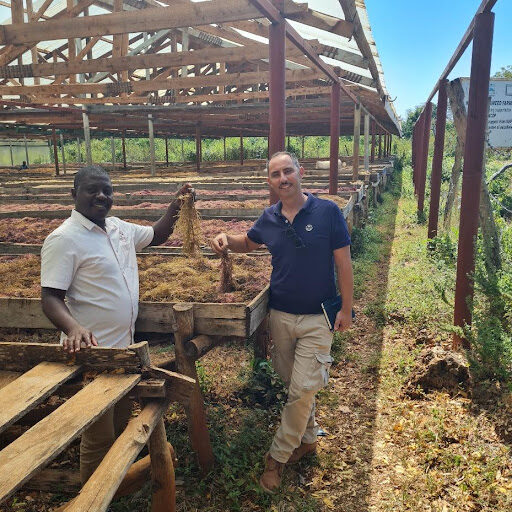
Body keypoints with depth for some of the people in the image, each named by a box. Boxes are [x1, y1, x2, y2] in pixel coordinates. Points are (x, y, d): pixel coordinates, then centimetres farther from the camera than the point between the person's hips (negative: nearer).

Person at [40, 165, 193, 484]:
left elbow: (156, 235, 21)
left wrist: (176, 206, 5)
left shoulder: (119, 227, 6)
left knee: (122, 421, 24)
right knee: (100, 436, 5)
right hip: (93, 353, -8)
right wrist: (73, 328, -39)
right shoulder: (64, 239, -17)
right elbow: (50, 297, -20)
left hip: (124, 347, 8)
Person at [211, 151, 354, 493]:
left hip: (317, 318, -4)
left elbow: (343, 263, -6)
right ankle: (307, 439, 38)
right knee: (293, 384, 16)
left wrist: (347, 308, -7)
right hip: (280, 315, 4)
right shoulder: (269, 218, 2)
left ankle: (278, 456, 14)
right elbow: (248, 242, 20)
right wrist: (227, 239, -2)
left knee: (303, 390, -4)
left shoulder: (327, 212, -10)